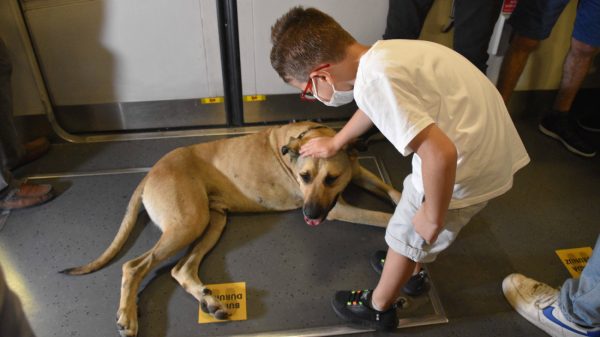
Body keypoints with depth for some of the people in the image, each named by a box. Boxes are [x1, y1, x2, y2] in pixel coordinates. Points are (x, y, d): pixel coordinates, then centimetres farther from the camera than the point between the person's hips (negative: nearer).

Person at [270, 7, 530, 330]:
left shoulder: (373, 81, -26)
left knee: (406, 234, 13)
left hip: (469, 163, -8)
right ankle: (412, 271, 53)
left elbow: (441, 154, -32)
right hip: (493, 144, 8)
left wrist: (433, 218, -15)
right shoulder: (382, 53, 3)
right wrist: (335, 142, 39)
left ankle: (378, 309, 36)